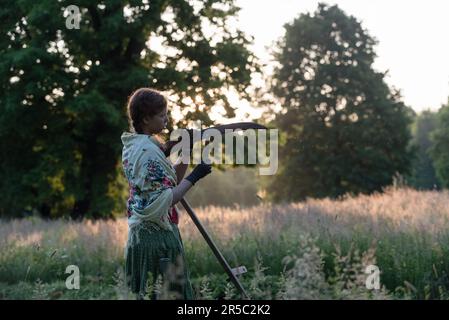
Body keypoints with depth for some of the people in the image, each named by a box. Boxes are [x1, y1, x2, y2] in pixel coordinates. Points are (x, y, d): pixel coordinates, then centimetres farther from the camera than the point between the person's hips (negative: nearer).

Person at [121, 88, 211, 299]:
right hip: (157, 236, -10)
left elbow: (170, 181, 17)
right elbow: (163, 201, -22)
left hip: (140, 233, 10)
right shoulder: (148, 151, -17)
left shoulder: (132, 146, 12)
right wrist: (194, 177, -19)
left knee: (148, 294, 12)